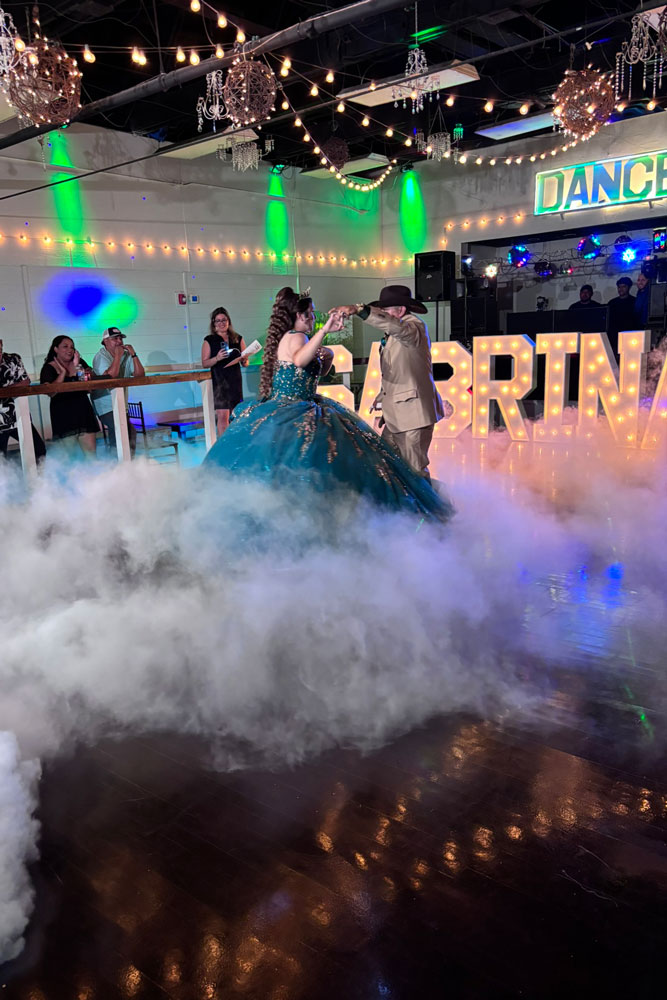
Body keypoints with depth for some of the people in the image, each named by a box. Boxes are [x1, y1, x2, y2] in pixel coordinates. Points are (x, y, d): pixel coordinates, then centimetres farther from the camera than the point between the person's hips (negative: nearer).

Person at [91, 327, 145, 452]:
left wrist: (133, 355, -8)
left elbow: (140, 374, -1)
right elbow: (110, 376, -23)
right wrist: (118, 356, -18)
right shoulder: (100, 357, -6)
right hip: (106, 406, -6)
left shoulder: (126, 355, 9)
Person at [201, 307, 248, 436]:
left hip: (235, 380, 3)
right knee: (222, 415, -10)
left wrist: (243, 360, -9)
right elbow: (204, 363, -2)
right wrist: (217, 358, -18)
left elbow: (245, 363, 14)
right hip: (218, 381, -3)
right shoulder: (209, 340, 2)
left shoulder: (238, 339, 10)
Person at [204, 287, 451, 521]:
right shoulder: (296, 337, -12)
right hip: (294, 419, -11)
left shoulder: (285, 337, 18)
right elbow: (299, 361, -39)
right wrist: (325, 330, -41)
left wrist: (327, 358, 10)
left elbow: (315, 373, 29)